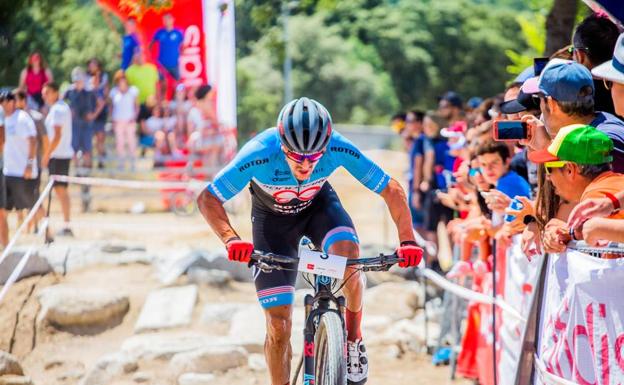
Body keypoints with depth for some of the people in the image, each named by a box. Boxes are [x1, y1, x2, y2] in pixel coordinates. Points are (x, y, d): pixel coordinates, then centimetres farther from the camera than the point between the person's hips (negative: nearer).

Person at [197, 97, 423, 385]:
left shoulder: (338, 149, -33)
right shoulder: (259, 155, -37)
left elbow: (391, 191, -24)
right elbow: (207, 199, -29)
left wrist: (407, 240, -37)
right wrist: (231, 239, -46)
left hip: (318, 205, 1)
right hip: (272, 217, 0)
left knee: (349, 256, -33)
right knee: (279, 325, -8)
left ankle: (353, 341, -9)